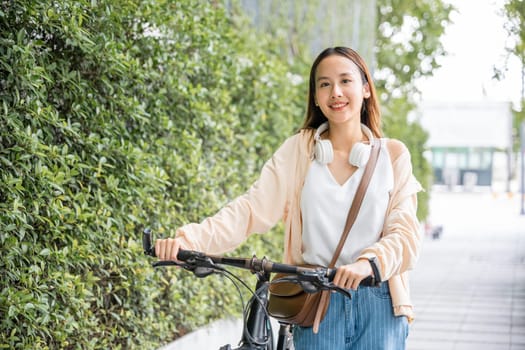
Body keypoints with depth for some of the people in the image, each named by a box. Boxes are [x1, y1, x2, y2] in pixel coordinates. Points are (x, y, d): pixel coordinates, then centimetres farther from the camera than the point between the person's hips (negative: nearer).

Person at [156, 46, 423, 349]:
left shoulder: (393, 154, 3)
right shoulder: (299, 150, 3)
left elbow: (405, 234, -5)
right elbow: (253, 208, -7)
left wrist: (369, 262, -26)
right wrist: (189, 238, -22)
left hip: (378, 305, 0)